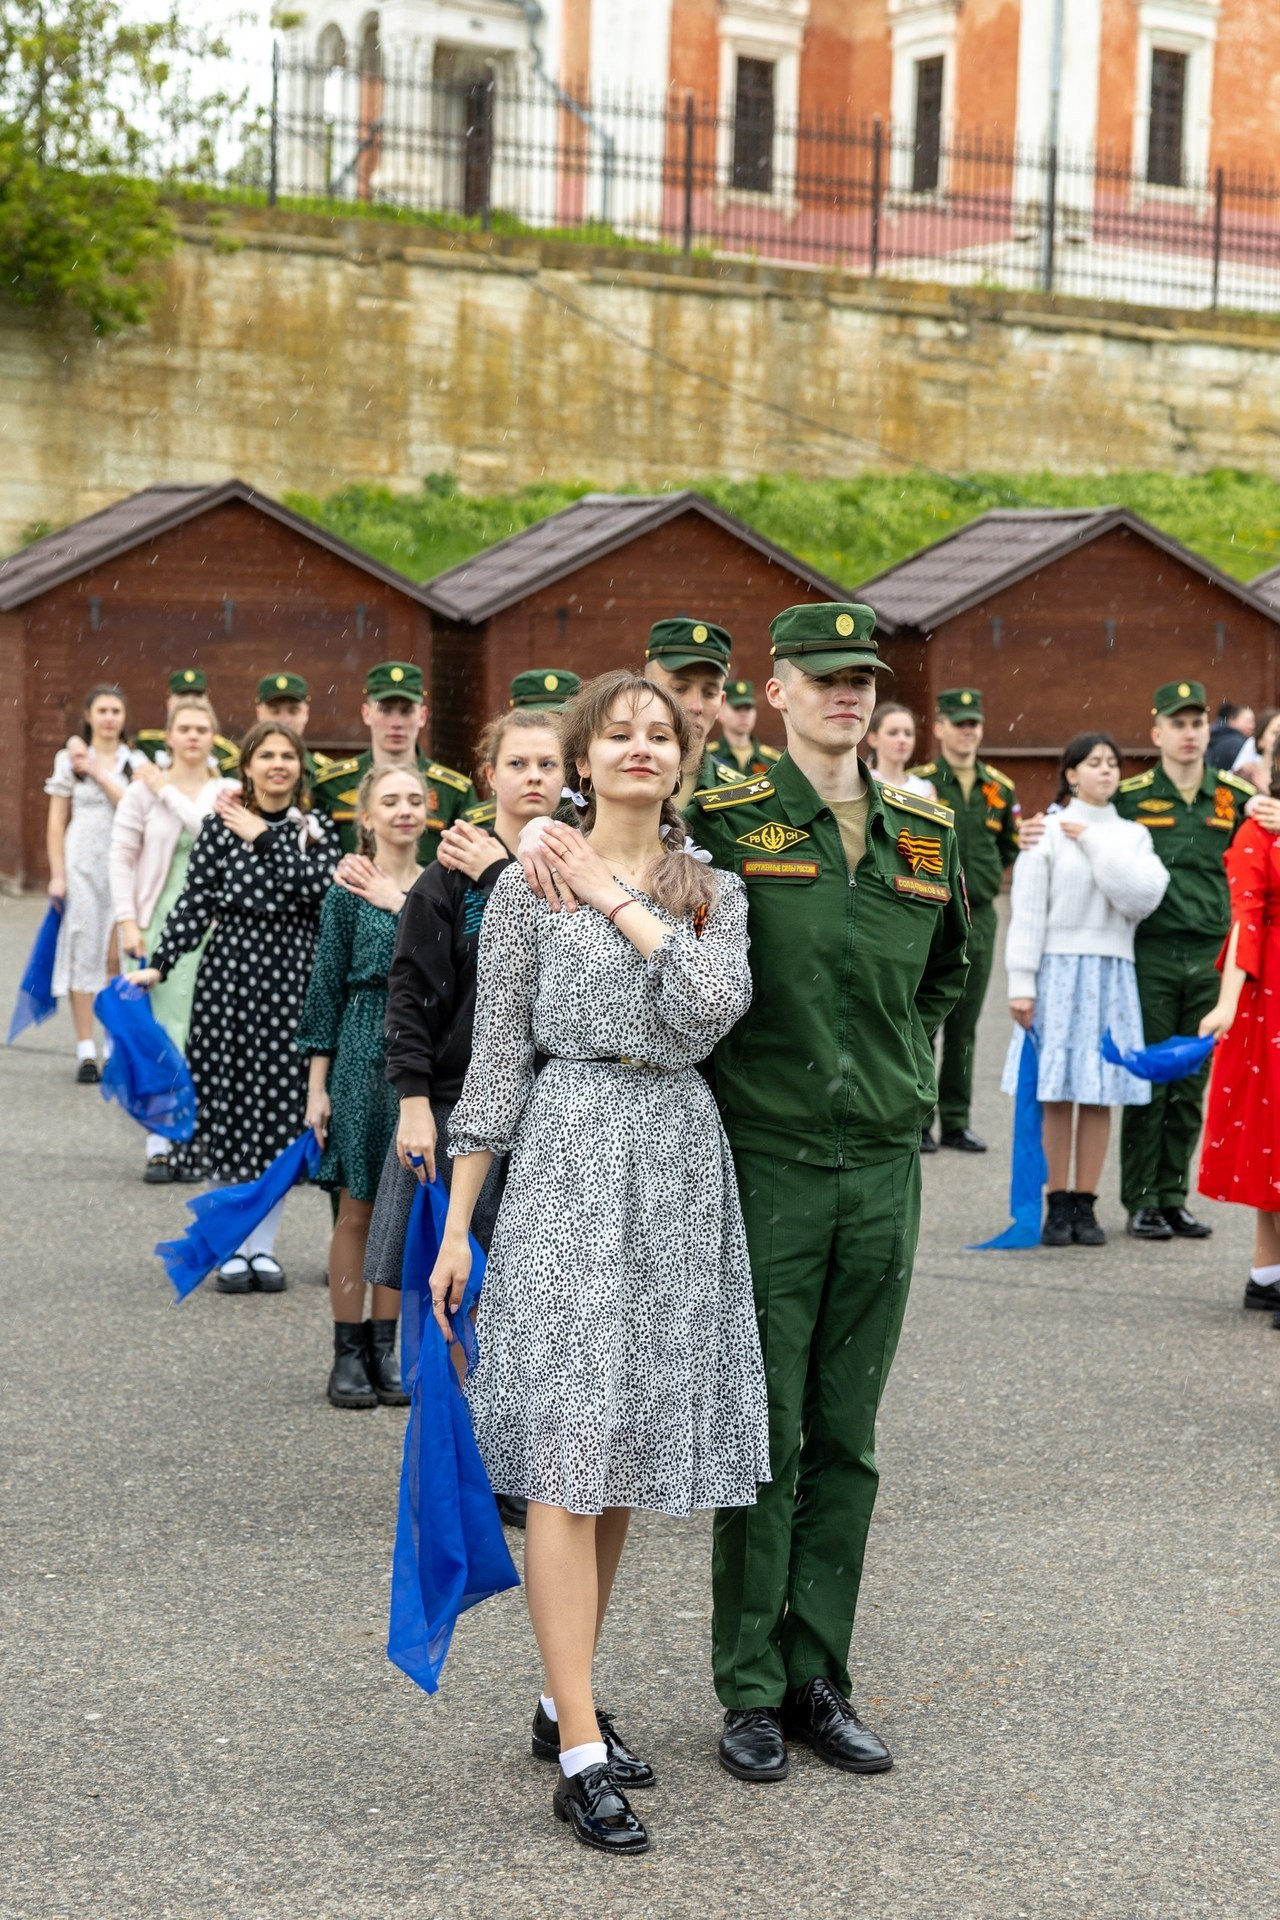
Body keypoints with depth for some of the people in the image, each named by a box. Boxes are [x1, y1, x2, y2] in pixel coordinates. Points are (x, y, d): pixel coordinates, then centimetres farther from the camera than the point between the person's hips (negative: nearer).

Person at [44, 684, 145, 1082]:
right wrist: (57, 874, 0)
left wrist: (97, 771, -10)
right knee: (83, 950, -2)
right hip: (82, 865, -1)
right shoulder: (69, 759, 6)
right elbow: (57, 821, 6)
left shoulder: (136, 762, 8)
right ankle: (86, 1052, 0)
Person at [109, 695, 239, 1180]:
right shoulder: (143, 790, 3)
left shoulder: (229, 792, 7)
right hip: (157, 923, -1)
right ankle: (159, 1146, -4)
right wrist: (127, 922, -6)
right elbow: (121, 856, 2)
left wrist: (169, 791, -8)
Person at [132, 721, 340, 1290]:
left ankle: (263, 1246, 12)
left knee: (282, 1111, 3)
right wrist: (159, 965, -9)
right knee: (231, 1103, 1)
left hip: (293, 980, 1)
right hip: (231, 974, -1)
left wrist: (266, 837, -12)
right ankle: (233, 1248, 10)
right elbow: (195, 902, 0)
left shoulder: (317, 828, 5)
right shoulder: (220, 825, 3)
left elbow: (321, 887, -12)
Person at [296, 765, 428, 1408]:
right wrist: (317, 1084, -5)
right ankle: (348, 1353, 9)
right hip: (364, 1057, -3)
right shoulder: (349, 892, -2)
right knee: (357, 1207, 2)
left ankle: (384, 1348, 17)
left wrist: (402, 904, -12)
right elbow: (327, 988, -1)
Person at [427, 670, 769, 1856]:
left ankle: (563, 1699, 22)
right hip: (570, 1158, -4)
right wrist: (458, 1221, -1)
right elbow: (498, 1056, 1)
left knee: (624, 1446, 9)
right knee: (570, 1446, -10)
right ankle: (580, 1755, -11)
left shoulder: (713, 890, 11)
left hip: (681, 1165, 4)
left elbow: (714, 1006, -9)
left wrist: (620, 899, -7)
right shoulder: (530, 886, 2)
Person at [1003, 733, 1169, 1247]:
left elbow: (1143, 898, -7)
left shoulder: (1132, 835, 11)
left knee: (1100, 1093, 2)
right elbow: (1027, 911, -1)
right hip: (1058, 969, -3)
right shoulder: (1046, 831, 2)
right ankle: (1057, 1205, 6)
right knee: (1057, 1093, -2)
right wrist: (1021, 983, -7)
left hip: (1111, 972, 3)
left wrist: (1095, 843, -8)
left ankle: (1084, 1204, 9)